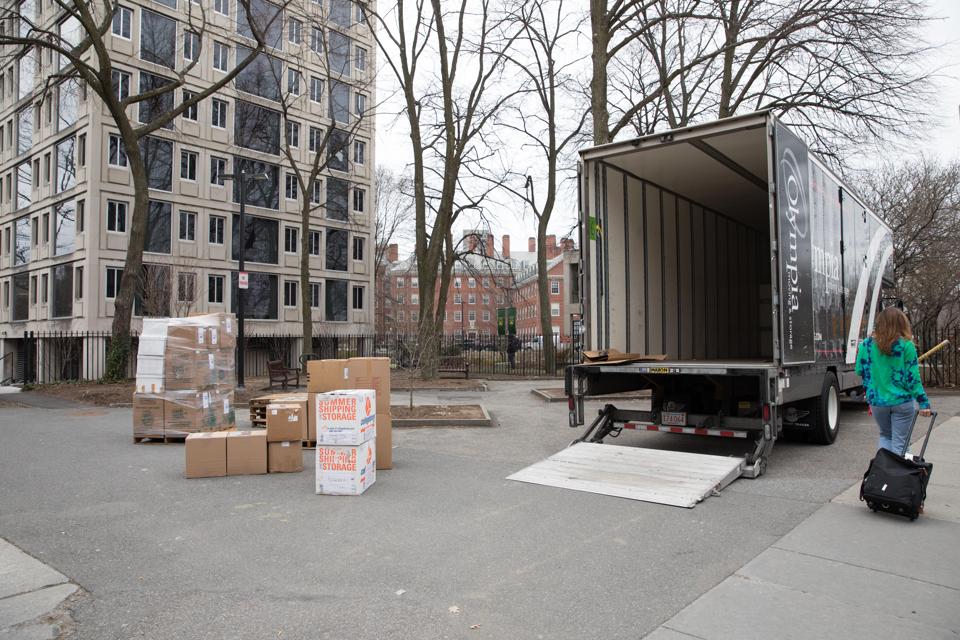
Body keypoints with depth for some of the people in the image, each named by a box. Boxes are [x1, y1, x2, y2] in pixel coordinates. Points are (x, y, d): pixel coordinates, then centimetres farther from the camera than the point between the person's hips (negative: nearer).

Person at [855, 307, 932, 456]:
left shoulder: (867, 345, -4)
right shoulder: (906, 345, -9)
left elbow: (860, 371, 4)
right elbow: (913, 377, -8)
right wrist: (923, 402, -2)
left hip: (877, 401, 2)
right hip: (902, 401, -2)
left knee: (885, 436, 23)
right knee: (899, 443, 8)